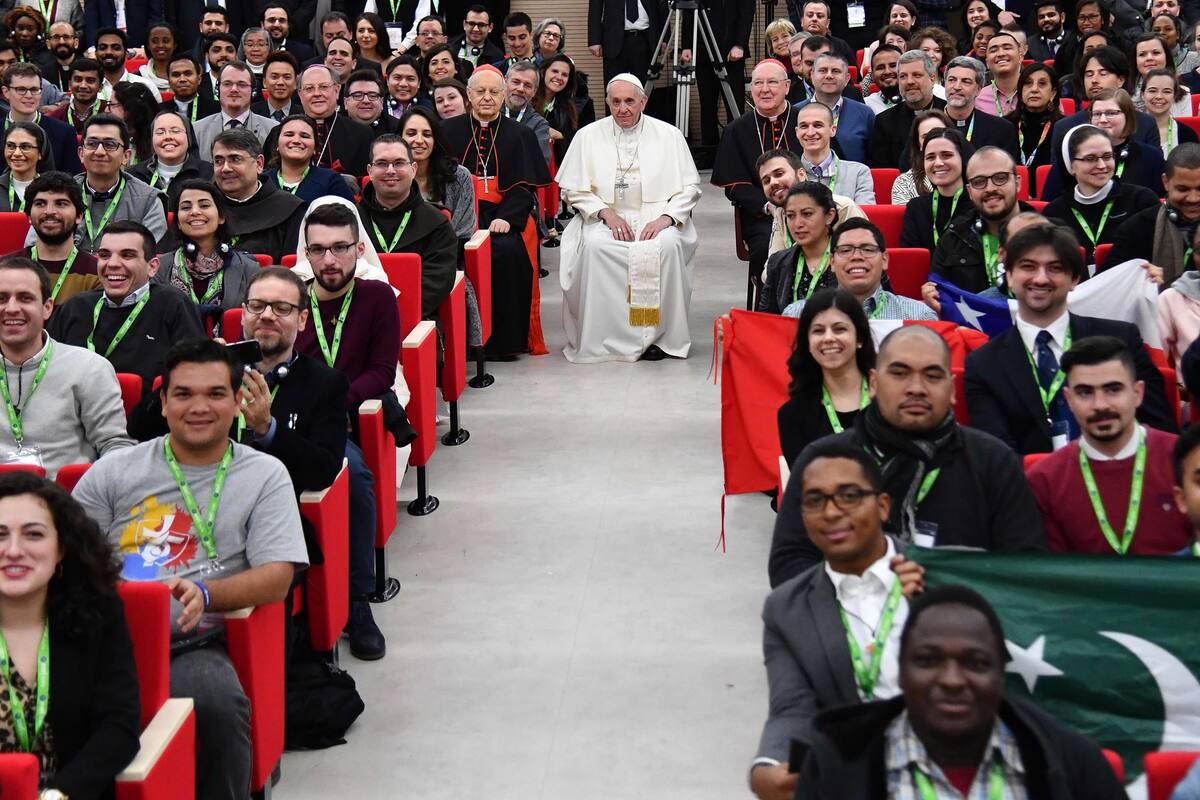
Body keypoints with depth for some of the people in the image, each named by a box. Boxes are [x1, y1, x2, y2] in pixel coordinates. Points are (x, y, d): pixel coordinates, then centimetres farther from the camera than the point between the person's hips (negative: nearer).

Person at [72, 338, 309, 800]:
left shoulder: (264, 476, 14)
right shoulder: (114, 473, 19)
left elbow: (277, 578, 5)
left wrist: (204, 595, -14)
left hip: (192, 645, -1)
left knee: (218, 702, -35)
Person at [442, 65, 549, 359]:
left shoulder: (520, 135, 13)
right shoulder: (450, 131, 15)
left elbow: (524, 186, 4)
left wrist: (506, 217, -14)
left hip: (502, 215, 0)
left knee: (507, 250, -32)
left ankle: (505, 339, -21)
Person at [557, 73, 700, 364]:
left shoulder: (668, 135, 8)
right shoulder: (589, 136, 9)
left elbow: (690, 187, 6)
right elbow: (574, 189, 6)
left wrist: (666, 217, -12)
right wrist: (606, 212, -10)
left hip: (656, 217, 0)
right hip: (605, 217, 0)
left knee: (668, 244, -34)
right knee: (595, 245, -34)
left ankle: (660, 334, -23)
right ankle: (608, 336, -25)